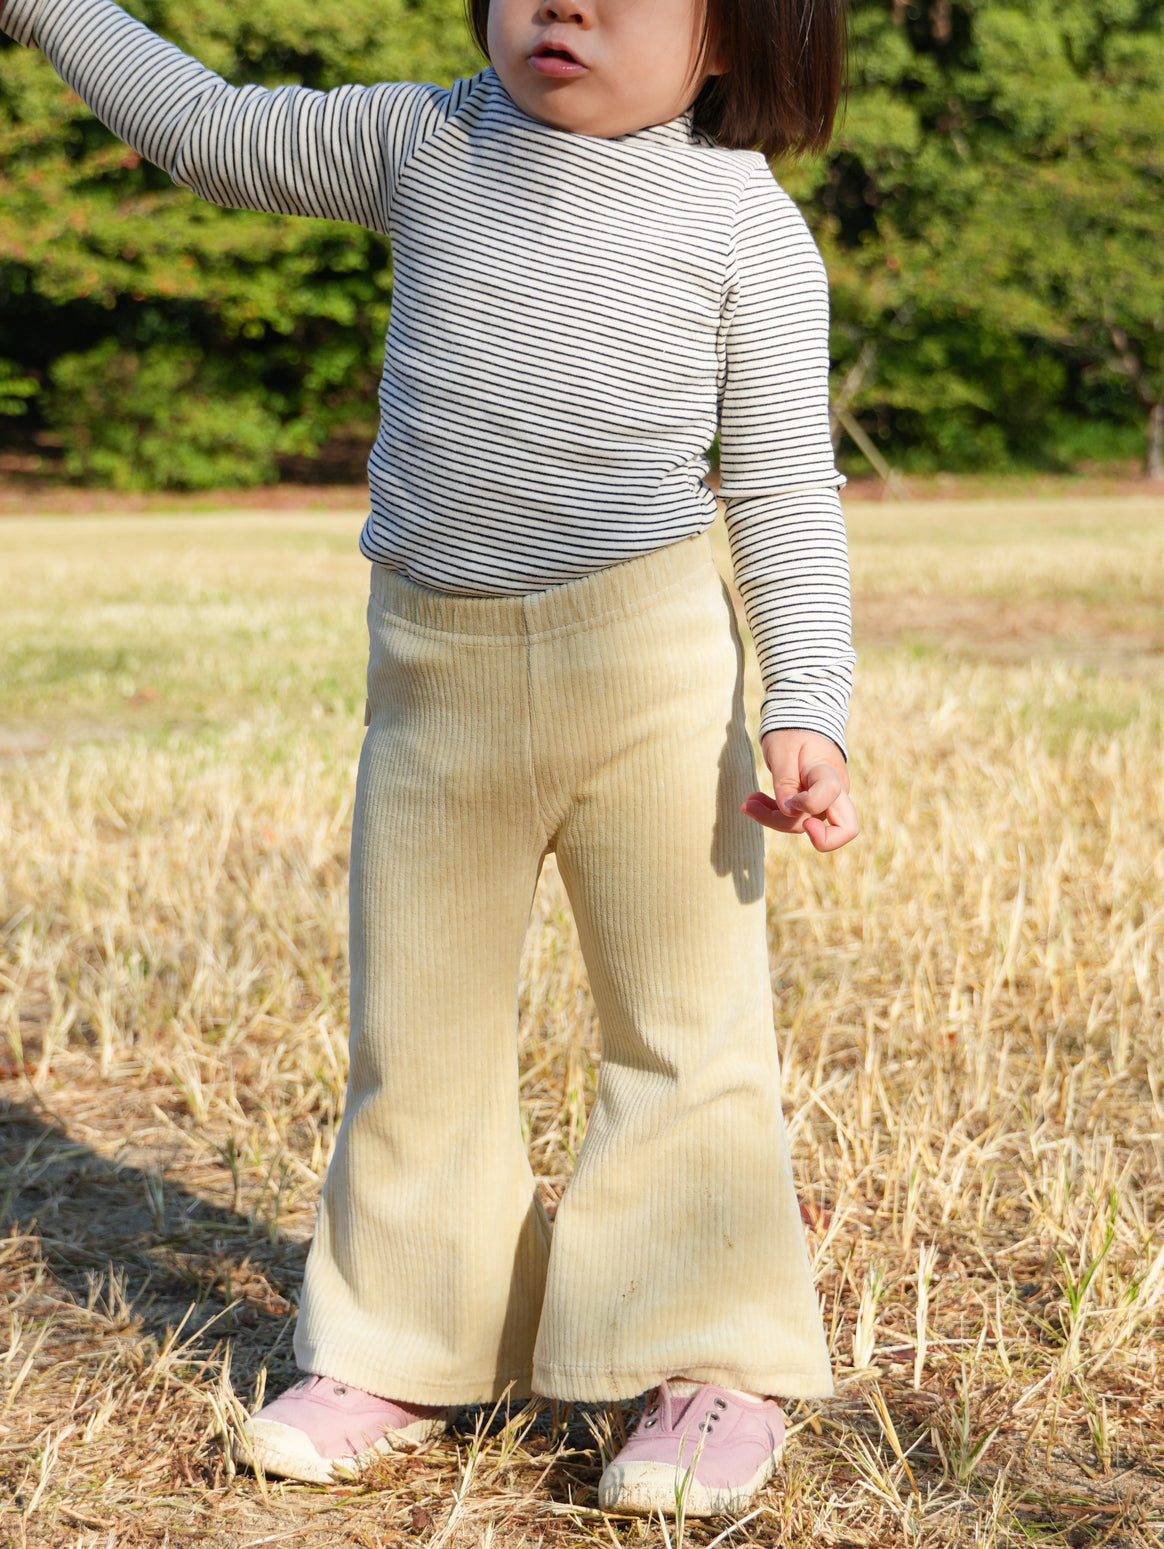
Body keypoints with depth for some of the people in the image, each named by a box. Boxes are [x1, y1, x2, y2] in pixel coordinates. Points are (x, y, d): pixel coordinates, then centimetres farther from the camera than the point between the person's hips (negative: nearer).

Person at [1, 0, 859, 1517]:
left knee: (687, 1023, 1)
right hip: (434, 667, 4)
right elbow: (212, 132, 20)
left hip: (649, 663, -3)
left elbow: (788, 493, -2)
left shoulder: (745, 220, -4)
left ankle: (714, 1365, 14)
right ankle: (401, 1351, 25)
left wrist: (807, 709, -11)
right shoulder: (420, 143, 5)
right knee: (414, 1026, 11)